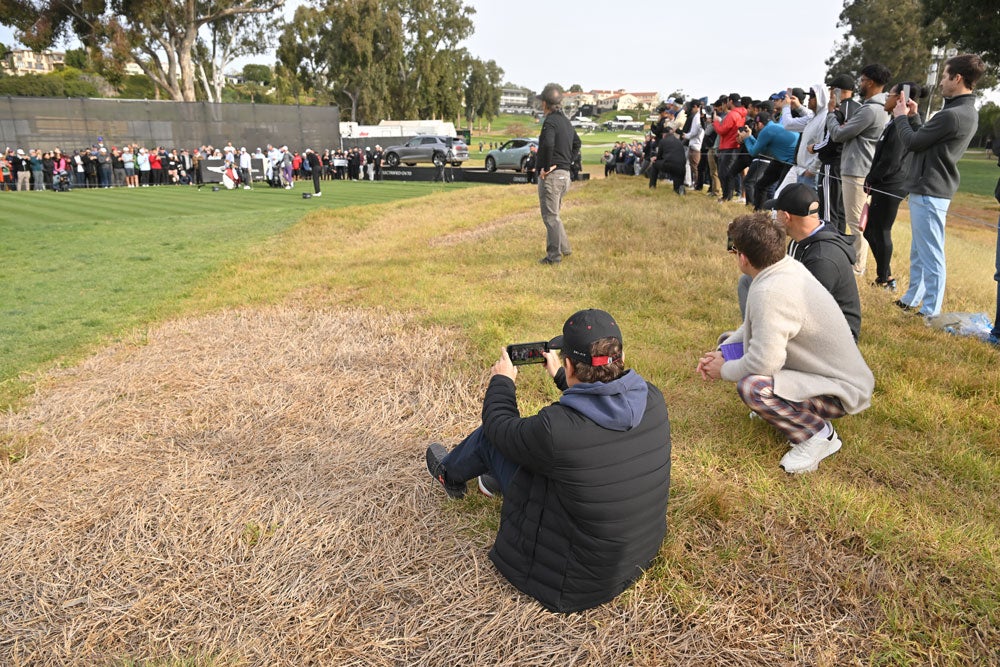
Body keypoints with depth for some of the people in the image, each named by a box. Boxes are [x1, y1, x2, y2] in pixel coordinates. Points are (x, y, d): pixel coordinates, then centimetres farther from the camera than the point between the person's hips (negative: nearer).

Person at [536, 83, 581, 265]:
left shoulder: (550, 121, -13)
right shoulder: (565, 121, 16)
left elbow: (548, 145, -30)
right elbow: (577, 142, 29)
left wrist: (547, 166, -20)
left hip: (551, 175, -9)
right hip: (564, 174, 9)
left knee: (550, 216, -3)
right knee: (553, 214, 21)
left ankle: (554, 255, 1)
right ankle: (564, 248, 25)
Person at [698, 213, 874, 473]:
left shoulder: (770, 293, -32)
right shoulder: (789, 267, -1)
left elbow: (763, 362, -33)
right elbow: (754, 324, 12)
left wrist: (724, 370, -14)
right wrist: (722, 351, 2)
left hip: (841, 391, -9)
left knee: (750, 386, -32)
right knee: (735, 349, 8)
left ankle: (819, 435, -9)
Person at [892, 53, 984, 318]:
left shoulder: (952, 115, -21)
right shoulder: (968, 112, 12)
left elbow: (912, 142, -14)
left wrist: (901, 117, 2)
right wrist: (914, 116, 17)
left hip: (929, 193, -11)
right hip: (932, 189, 11)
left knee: (931, 255, -4)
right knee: (918, 251, 20)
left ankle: (931, 312, 3)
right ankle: (912, 299, 31)